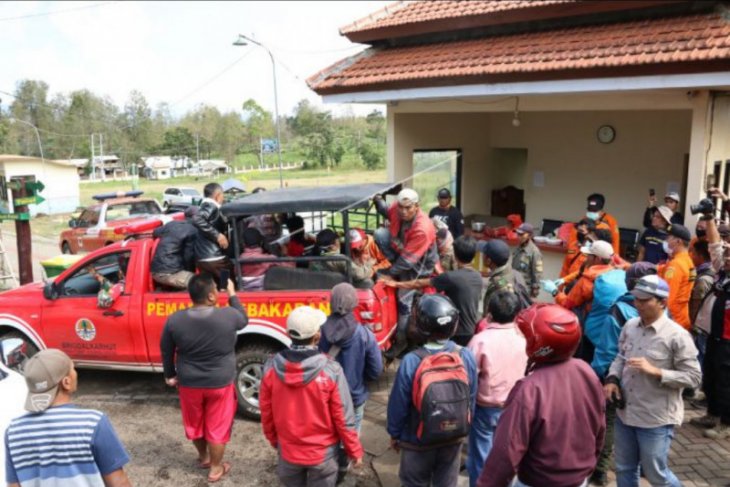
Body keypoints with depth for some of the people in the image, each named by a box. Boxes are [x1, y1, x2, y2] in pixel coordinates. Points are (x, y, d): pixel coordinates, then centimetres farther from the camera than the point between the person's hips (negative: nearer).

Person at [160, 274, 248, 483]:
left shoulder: (174, 320, -14)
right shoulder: (228, 316, -20)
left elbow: (166, 351, -1)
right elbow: (244, 319, 4)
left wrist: (170, 375, 15)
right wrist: (232, 294, 14)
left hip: (189, 383, 2)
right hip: (220, 383, -2)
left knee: (194, 424, 25)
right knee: (217, 426, 16)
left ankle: (203, 458, 46)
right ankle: (215, 468, 30)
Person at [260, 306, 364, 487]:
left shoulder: (271, 367, -16)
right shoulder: (330, 370, -24)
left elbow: (266, 413, -3)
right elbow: (343, 418, -16)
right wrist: (355, 451, 0)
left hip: (288, 451, 3)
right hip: (322, 453, -2)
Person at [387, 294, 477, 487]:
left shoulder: (411, 362, -27)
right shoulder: (466, 357, -17)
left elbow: (398, 405, -15)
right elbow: (471, 400, -3)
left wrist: (394, 434, 3)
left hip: (417, 442, -2)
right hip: (454, 439, 3)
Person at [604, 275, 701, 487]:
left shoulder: (677, 335, -17)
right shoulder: (630, 326, 0)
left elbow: (694, 377, -15)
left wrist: (655, 371, -25)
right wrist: (612, 379, -6)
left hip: (656, 419, -5)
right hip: (625, 413, 6)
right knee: (624, 470, 20)